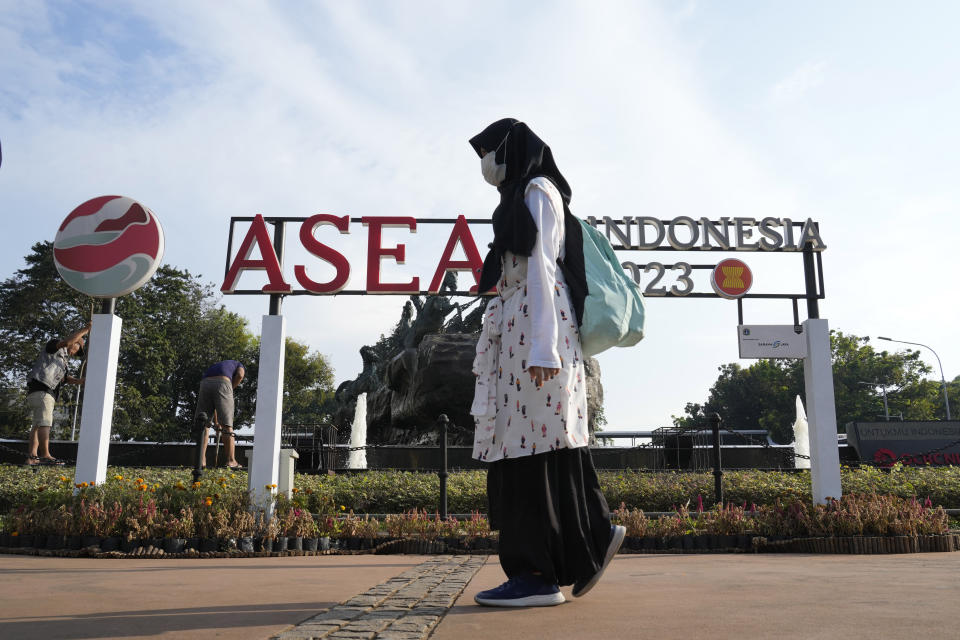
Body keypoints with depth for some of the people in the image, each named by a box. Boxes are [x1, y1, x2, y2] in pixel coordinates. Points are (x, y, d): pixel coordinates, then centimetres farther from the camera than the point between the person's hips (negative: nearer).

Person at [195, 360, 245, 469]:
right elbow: (240, 375, 5)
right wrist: (230, 390, 16)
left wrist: (216, 421, 38)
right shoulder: (239, 366, 33)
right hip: (222, 383, -4)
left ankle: (201, 459, 4)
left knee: (203, 425, 12)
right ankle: (231, 460, -1)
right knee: (227, 425, -1)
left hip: (205, 383, 4)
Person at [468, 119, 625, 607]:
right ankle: (593, 538, 14)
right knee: (527, 449, 7)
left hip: (534, 328, -10)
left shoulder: (538, 190, -1)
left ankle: (538, 575, -9)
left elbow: (541, 270, -13)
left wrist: (542, 346, -21)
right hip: (517, 331, 10)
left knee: (532, 446, -11)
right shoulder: (521, 201, 27)